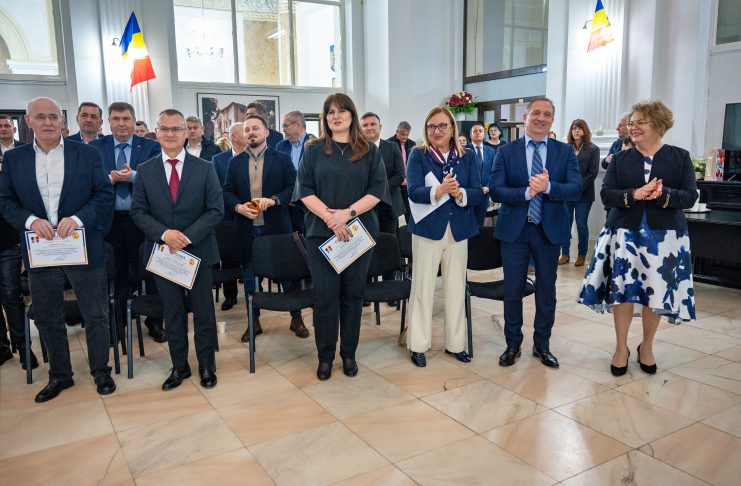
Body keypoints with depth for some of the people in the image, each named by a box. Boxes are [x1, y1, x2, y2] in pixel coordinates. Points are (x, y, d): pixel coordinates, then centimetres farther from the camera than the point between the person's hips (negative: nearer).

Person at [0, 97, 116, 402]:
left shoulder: (88, 154, -1)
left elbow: (105, 195, -4)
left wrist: (77, 218, -19)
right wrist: (30, 220, -15)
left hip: (84, 248, -2)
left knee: (96, 316, 7)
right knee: (47, 319, 14)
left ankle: (101, 372, 25)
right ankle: (59, 375, 31)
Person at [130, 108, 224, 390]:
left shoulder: (205, 168, -1)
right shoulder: (145, 171, 4)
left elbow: (216, 210, -5)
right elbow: (138, 211, 2)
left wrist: (188, 236, -16)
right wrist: (164, 234, -16)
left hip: (199, 250, -1)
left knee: (203, 312, 7)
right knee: (172, 313, 11)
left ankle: (207, 366, 22)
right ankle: (179, 367, 25)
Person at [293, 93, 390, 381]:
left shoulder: (369, 151, 6)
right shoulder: (314, 150, 6)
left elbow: (377, 189, -2)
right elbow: (305, 190, -1)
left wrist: (347, 213, -16)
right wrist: (329, 218, -16)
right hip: (321, 232, 0)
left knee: (353, 294, 7)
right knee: (325, 295, 1)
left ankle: (349, 354, 20)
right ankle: (325, 356, 15)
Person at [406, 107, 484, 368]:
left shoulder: (468, 156, 4)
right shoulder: (418, 155, -2)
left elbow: (478, 193, -3)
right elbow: (413, 191, -15)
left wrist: (460, 193, -24)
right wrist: (438, 191, -33)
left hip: (459, 230, 3)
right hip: (428, 228, -2)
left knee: (456, 288, 12)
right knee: (422, 288, 4)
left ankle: (455, 343, 26)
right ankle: (418, 345, 16)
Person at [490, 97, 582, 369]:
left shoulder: (565, 152, 2)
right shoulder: (506, 152, -1)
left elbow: (576, 189, -9)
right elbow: (496, 191, -10)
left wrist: (548, 187, -26)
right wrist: (527, 192, -25)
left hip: (549, 230, 1)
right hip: (514, 229, -1)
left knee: (547, 291, 11)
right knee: (513, 290, 7)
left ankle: (542, 346, 28)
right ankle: (513, 345, 24)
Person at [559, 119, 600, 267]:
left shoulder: (593, 149, 1)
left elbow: (592, 173, -5)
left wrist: (578, 188, -13)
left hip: (584, 194, -2)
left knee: (581, 225, 4)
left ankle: (582, 255, 16)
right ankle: (565, 254, 12)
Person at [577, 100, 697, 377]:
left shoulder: (680, 157, 4)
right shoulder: (620, 159, 6)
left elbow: (690, 196, -4)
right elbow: (606, 195, -3)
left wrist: (662, 195, -23)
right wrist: (634, 195, -20)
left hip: (664, 236, 0)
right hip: (625, 234, 1)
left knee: (656, 292, 4)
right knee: (622, 290, 2)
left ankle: (646, 346, 26)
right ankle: (621, 348, 19)